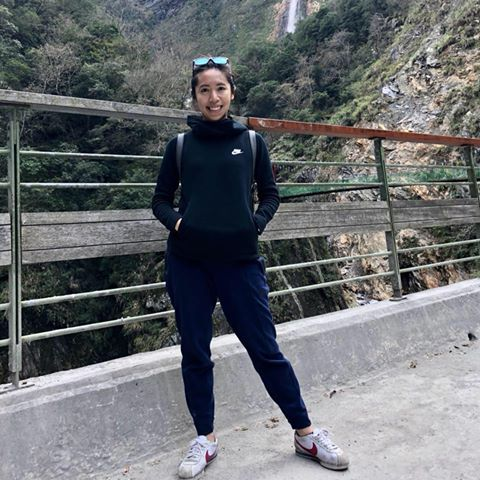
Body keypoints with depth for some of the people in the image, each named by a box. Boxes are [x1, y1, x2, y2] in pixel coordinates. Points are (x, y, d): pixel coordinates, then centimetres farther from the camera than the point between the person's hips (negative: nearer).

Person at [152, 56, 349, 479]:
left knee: (265, 349, 3)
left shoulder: (251, 141, 8)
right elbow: (160, 199, 13)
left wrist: (256, 223, -6)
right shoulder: (180, 145, 9)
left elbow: (270, 195, 13)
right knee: (195, 352, 9)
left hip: (239, 261, -1)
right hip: (187, 263, 2)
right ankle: (205, 439, 27)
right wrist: (175, 222, -7)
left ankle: (306, 434, 22)